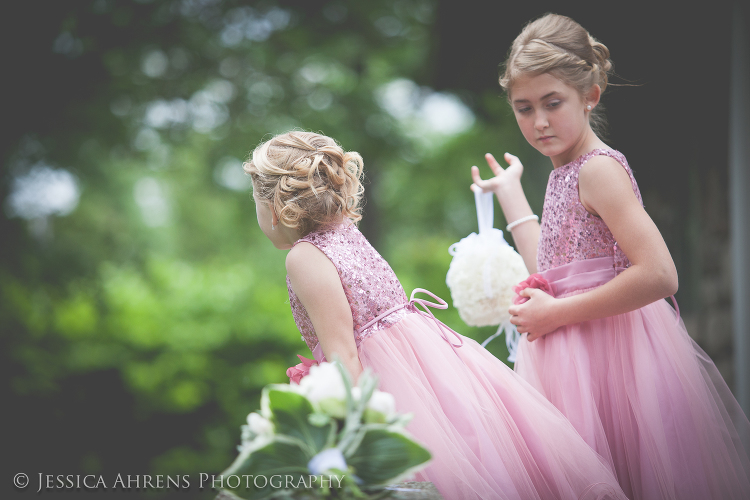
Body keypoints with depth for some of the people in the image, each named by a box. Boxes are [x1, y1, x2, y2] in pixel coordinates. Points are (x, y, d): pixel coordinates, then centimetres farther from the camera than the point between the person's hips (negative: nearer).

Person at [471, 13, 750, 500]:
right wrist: (510, 191, 27)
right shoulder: (564, 172, 12)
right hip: (570, 350, 9)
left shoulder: (599, 168, -15)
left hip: (607, 346, -9)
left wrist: (556, 315, -19)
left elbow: (658, 276, -25)